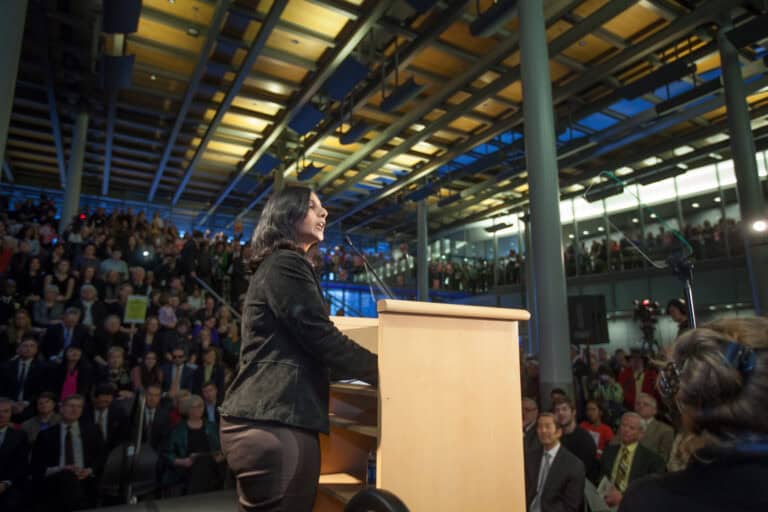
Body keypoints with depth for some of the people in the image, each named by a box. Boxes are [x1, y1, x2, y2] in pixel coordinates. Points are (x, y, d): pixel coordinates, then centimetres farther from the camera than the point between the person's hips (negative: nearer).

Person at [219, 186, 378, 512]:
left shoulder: (272, 266, 22)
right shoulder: (287, 264, -9)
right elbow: (320, 337, -16)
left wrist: (366, 367, 26)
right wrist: (379, 369, -2)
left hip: (269, 417, 10)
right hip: (274, 421, -10)